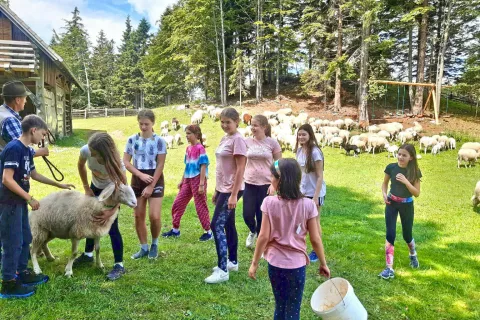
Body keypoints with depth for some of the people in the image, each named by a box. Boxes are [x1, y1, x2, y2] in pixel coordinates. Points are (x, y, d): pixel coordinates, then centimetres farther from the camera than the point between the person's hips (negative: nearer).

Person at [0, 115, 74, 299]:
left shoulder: (26, 150, 9)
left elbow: (34, 174, 22)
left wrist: (59, 185, 24)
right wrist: (30, 198, -21)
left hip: (19, 202, 10)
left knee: (25, 239, 18)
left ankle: (22, 273, 31)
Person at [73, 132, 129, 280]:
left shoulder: (115, 163, -40)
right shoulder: (85, 150, -30)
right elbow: (81, 166, -5)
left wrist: (111, 211, -41)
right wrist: (86, 188, -4)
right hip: (95, 187, 5)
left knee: (111, 228, -9)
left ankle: (119, 265, 2)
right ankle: (88, 254, 38)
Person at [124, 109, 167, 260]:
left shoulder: (159, 141, -7)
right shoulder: (132, 140, 2)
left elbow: (160, 165, -9)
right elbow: (126, 162, 1)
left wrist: (151, 186, -12)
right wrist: (141, 175, -13)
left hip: (155, 180, -3)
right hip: (137, 180, 3)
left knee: (154, 216, -10)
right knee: (138, 216, 6)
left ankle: (154, 244, 17)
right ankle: (144, 248, 22)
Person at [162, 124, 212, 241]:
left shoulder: (200, 148, -12)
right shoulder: (188, 148, 10)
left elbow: (203, 166, -15)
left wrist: (201, 184, -19)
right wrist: (182, 180, 18)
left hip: (197, 180, -8)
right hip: (188, 180, 8)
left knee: (200, 206, 0)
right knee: (178, 203, 9)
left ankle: (208, 232, 14)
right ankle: (175, 230, 22)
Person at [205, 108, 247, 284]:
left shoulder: (238, 140, -14)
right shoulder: (224, 139, 13)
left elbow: (240, 169, -18)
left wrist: (234, 195, -21)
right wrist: (216, 190, 18)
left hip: (232, 190, -9)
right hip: (223, 189, 9)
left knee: (217, 226, -10)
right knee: (228, 225, 16)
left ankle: (222, 270, -5)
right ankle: (232, 262, 29)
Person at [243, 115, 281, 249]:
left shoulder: (272, 143, -5)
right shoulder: (247, 142, 2)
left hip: (266, 185, -2)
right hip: (249, 184, 2)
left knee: (262, 217, 5)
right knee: (247, 215, 1)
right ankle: (253, 231, 36)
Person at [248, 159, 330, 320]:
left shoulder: (269, 202, -13)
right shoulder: (308, 205, -11)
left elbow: (264, 237, -12)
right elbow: (316, 240, -7)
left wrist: (254, 263, 0)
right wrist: (323, 263, 8)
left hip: (275, 262, 1)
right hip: (297, 264, -1)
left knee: (280, 306, 21)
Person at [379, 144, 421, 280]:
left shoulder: (415, 171, -12)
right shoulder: (391, 167, -9)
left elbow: (417, 193, -13)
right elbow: (385, 183, 7)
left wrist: (406, 181, -27)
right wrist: (384, 194, -12)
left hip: (407, 205, 0)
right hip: (392, 203, 1)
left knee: (407, 235, 13)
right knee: (390, 234, -6)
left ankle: (413, 255, 48)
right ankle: (389, 268, -2)